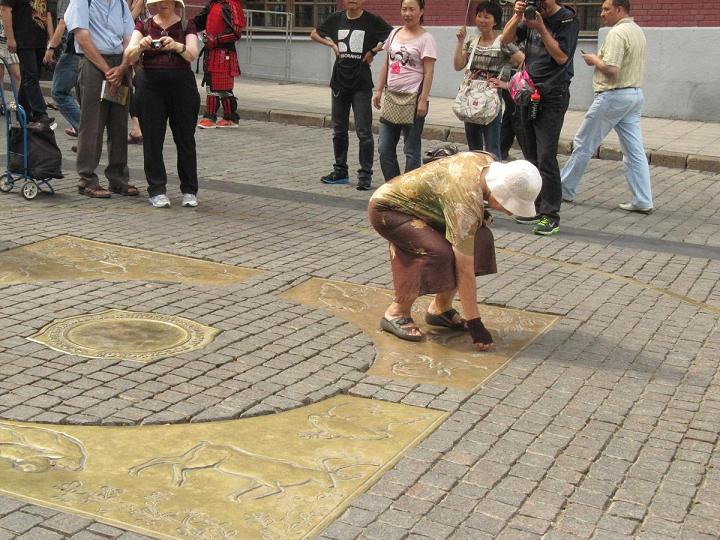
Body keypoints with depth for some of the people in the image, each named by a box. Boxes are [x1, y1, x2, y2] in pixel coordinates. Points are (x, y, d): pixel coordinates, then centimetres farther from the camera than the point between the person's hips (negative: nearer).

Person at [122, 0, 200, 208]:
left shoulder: (187, 26, 7)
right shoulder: (144, 25, 9)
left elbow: (192, 55, -10)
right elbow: (128, 56, -4)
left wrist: (176, 46, -31)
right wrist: (140, 45, -25)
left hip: (181, 84, -1)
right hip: (150, 84, 1)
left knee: (185, 139, 1)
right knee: (152, 140, 0)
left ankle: (189, 191, 9)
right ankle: (157, 191, 6)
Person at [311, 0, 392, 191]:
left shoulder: (372, 21, -5)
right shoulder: (336, 18, 7)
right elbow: (314, 34, 18)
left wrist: (373, 51, -10)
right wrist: (332, 44, 4)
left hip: (361, 84, -5)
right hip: (339, 82, 5)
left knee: (364, 132, -6)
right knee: (339, 130, 12)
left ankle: (365, 175, 0)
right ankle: (340, 171, 23)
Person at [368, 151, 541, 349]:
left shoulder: (488, 161, -10)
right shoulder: (466, 200, -35)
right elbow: (464, 269, -33)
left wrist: (479, 217, 0)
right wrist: (475, 324, -28)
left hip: (416, 205, 9)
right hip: (386, 207, -9)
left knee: (480, 238, -5)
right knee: (440, 254, -30)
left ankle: (440, 309, 6)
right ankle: (396, 313, -10)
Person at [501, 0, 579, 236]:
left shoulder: (567, 20, -6)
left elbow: (561, 56, -13)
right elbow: (506, 39, 7)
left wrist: (541, 28, -18)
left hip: (552, 95, -7)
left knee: (546, 157, -11)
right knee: (531, 157, 9)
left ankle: (550, 215, -7)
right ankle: (538, 208, 17)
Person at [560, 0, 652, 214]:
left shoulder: (617, 33, -16)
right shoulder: (638, 31, 15)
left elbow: (611, 69, -24)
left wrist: (594, 59, -6)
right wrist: (600, 59, 11)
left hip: (613, 96, -9)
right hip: (635, 94, 9)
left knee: (583, 144, 4)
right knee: (635, 150, 5)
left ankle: (565, 190, 15)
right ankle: (643, 201, 4)